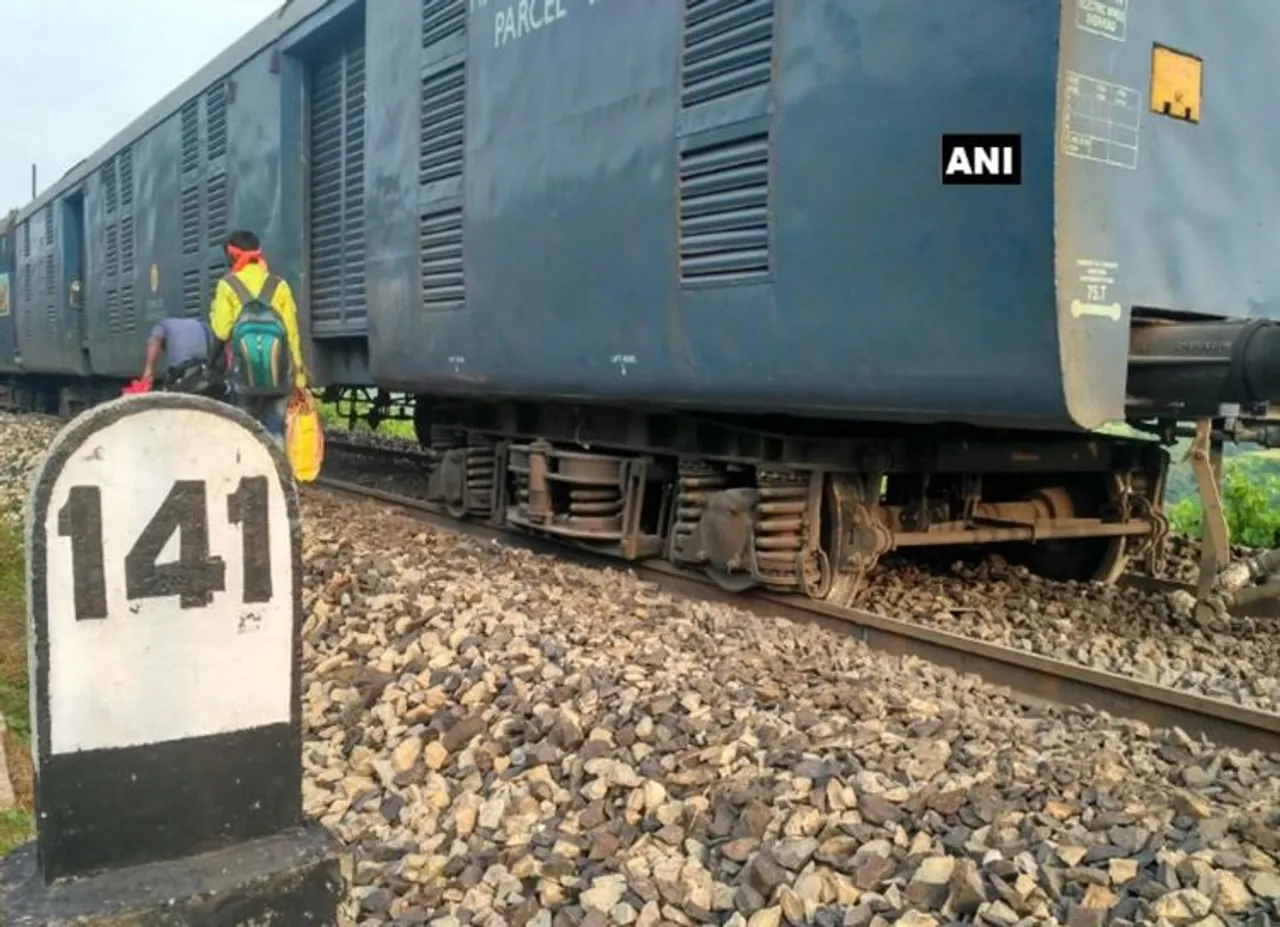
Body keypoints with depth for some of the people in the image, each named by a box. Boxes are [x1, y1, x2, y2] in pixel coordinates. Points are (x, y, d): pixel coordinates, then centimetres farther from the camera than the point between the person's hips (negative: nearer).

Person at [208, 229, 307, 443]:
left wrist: (215, 311, 15)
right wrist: (298, 371, 8)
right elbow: (291, 332, 3)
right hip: (277, 371, 1)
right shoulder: (279, 285, 5)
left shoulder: (227, 286, -1)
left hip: (245, 372, -1)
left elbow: (221, 331, -5)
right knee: (275, 431, 5)